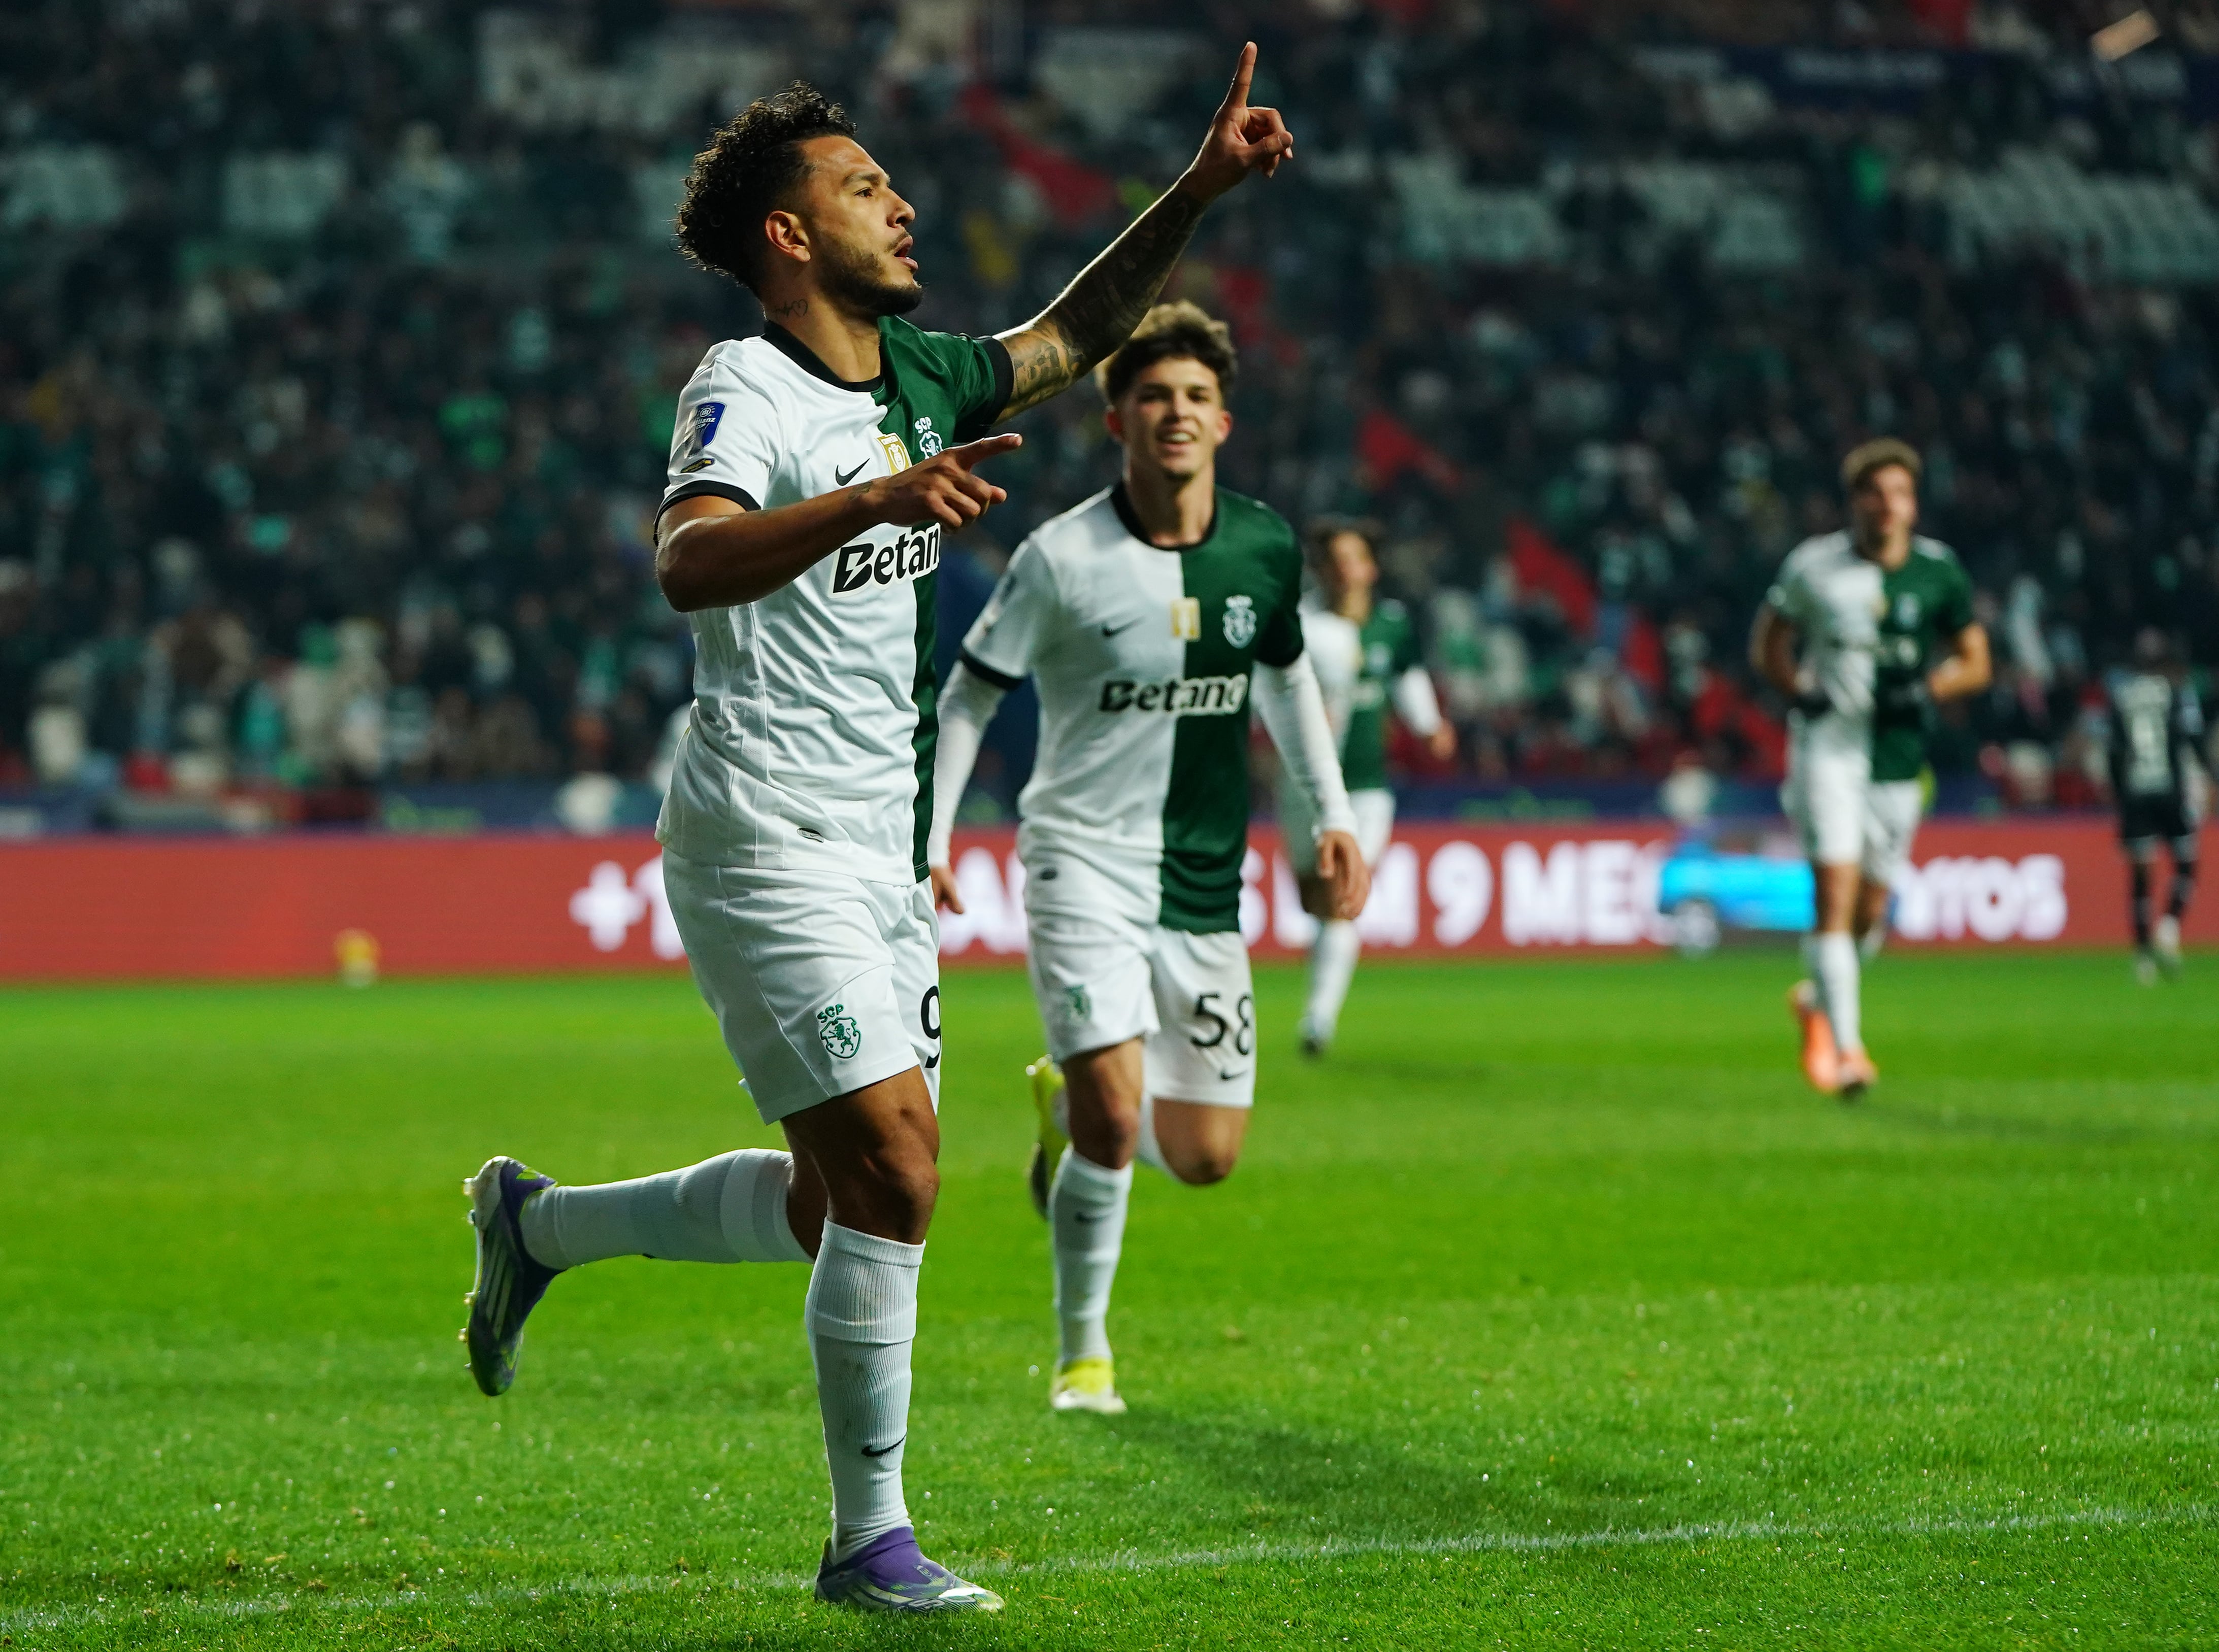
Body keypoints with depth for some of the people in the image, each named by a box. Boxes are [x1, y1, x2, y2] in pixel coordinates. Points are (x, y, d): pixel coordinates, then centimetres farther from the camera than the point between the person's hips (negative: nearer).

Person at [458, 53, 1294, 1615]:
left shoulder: (915, 374, 11)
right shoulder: (746, 389, -14)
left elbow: (1075, 332, 26)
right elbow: (690, 560, -32)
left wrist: (1201, 187, 14)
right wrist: (876, 499, -45)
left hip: (880, 855, 9)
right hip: (766, 849, -9)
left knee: (839, 1209, 12)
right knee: (893, 1178, -14)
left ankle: (539, 1221, 32)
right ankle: (868, 1538, -2)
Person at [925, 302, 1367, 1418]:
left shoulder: (1266, 548, 1)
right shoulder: (1062, 560, -11)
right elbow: (967, 695, -1)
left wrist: (1330, 812, 16)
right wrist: (926, 841, -7)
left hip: (1205, 885, 4)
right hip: (1084, 860, -4)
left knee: (1206, 1157, 3)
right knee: (1115, 1121, -19)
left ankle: (1066, 1099, 37)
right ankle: (1082, 1356, 2)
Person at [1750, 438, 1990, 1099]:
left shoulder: (1940, 572, 1)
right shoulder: (1814, 566, -4)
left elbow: (1975, 662, 9)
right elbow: (1767, 642, 8)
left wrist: (1928, 688, -11)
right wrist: (1800, 691, -11)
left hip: (1899, 755, 3)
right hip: (1829, 742, -3)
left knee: (1871, 907, 10)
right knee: (1836, 891, -16)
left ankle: (1819, 999, 39)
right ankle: (1845, 1046, -16)